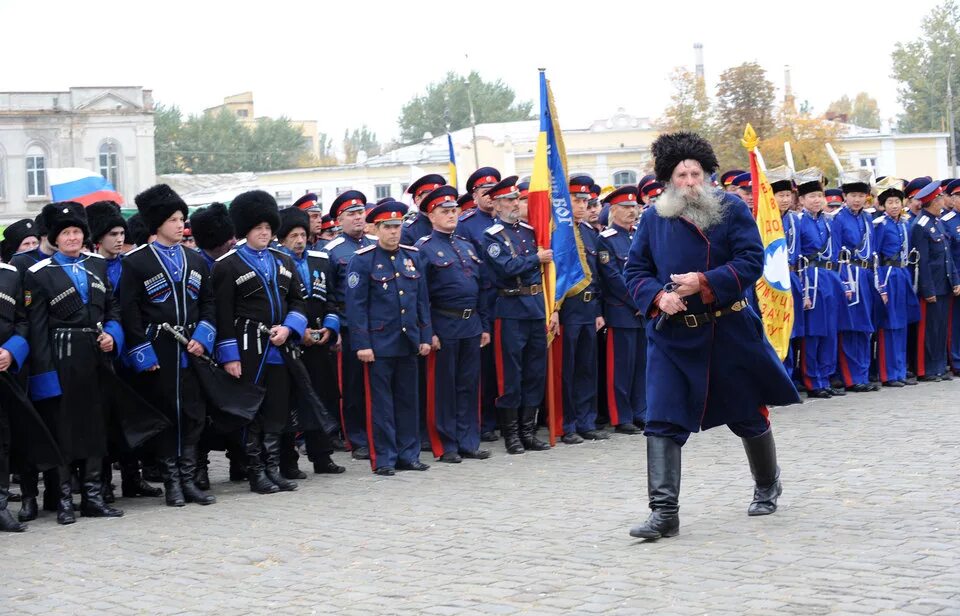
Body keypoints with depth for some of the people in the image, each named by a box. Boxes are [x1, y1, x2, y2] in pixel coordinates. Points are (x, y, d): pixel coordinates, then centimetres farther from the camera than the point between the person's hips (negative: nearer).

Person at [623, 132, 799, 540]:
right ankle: (664, 511, -8)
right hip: (672, 335, 1)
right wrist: (658, 297, -15)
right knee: (662, 421, -10)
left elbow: (752, 261, -11)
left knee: (748, 415, 14)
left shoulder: (732, 209, -4)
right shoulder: (654, 219, 2)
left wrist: (704, 283, -22)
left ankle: (767, 485, 41)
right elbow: (635, 270, 5)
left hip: (729, 333, -1)